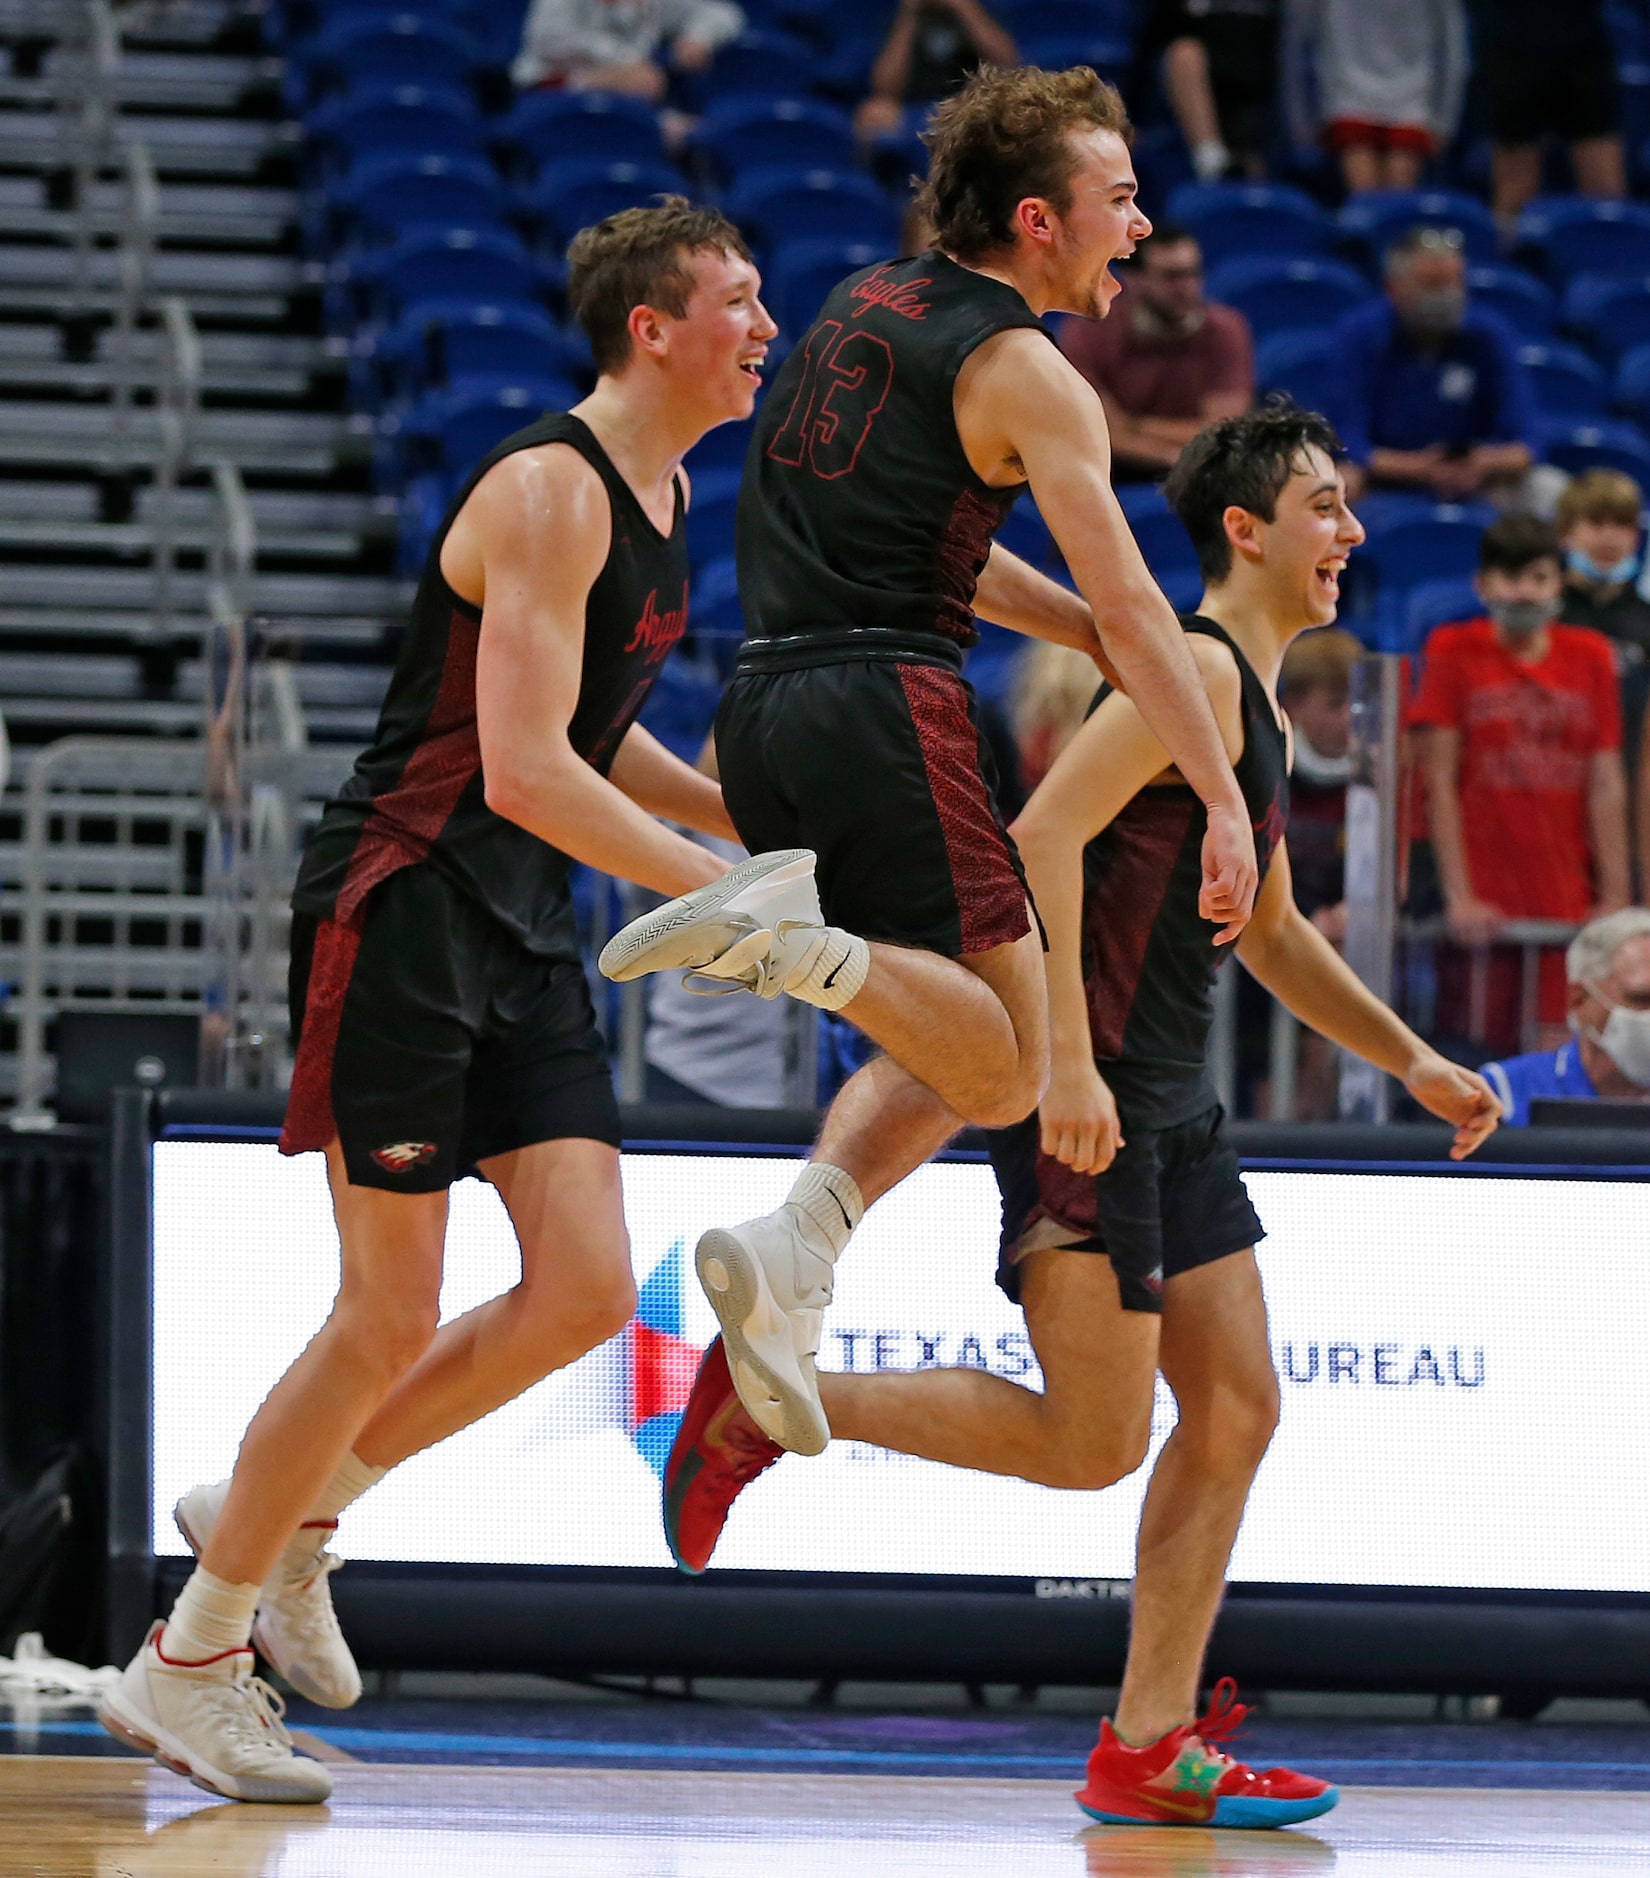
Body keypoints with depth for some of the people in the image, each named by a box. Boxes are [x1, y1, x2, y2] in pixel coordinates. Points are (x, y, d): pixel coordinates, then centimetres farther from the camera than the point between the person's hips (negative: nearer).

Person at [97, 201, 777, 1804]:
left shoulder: (664, 492, 12)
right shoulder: (549, 492, -18)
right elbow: (523, 771, -25)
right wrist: (731, 895, -22)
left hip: (521, 928, 9)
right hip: (402, 905, -9)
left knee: (585, 1287, -1)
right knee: (393, 1314, -6)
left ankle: (289, 1510, 18)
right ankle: (189, 1661, 7)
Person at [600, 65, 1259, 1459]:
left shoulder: (870, 302, 19)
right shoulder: (1026, 374, -4)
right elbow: (1132, 608, -10)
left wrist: (1100, 638, 28)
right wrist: (1226, 802, -9)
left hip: (766, 706, 8)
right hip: (885, 704, -8)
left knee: (950, 1052, 14)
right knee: (1003, 1071, -7)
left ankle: (791, 1253, -6)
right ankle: (803, 940, -27)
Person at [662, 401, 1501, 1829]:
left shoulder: (1261, 709, 19)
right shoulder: (1192, 670, -12)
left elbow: (1271, 934, 30)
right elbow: (1043, 838, -23)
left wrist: (1412, 1061, 21)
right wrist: (1071, 1061, -29)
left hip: (1171, 1107, 10)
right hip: (1086, 1096, -10)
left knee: (1237, 1409, 6)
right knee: (1091, 1438, -10)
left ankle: (1148, 1749, 8)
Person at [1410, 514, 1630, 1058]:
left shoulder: (1590, 656, 10)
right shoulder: (1455, 651, 2)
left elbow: (1606, 785, 8)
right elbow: (1440, 782, -1)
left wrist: (1615, 896, 2)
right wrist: (1459, 897, -7)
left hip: (1569, 905, 2)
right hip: (1483, 907, -2)